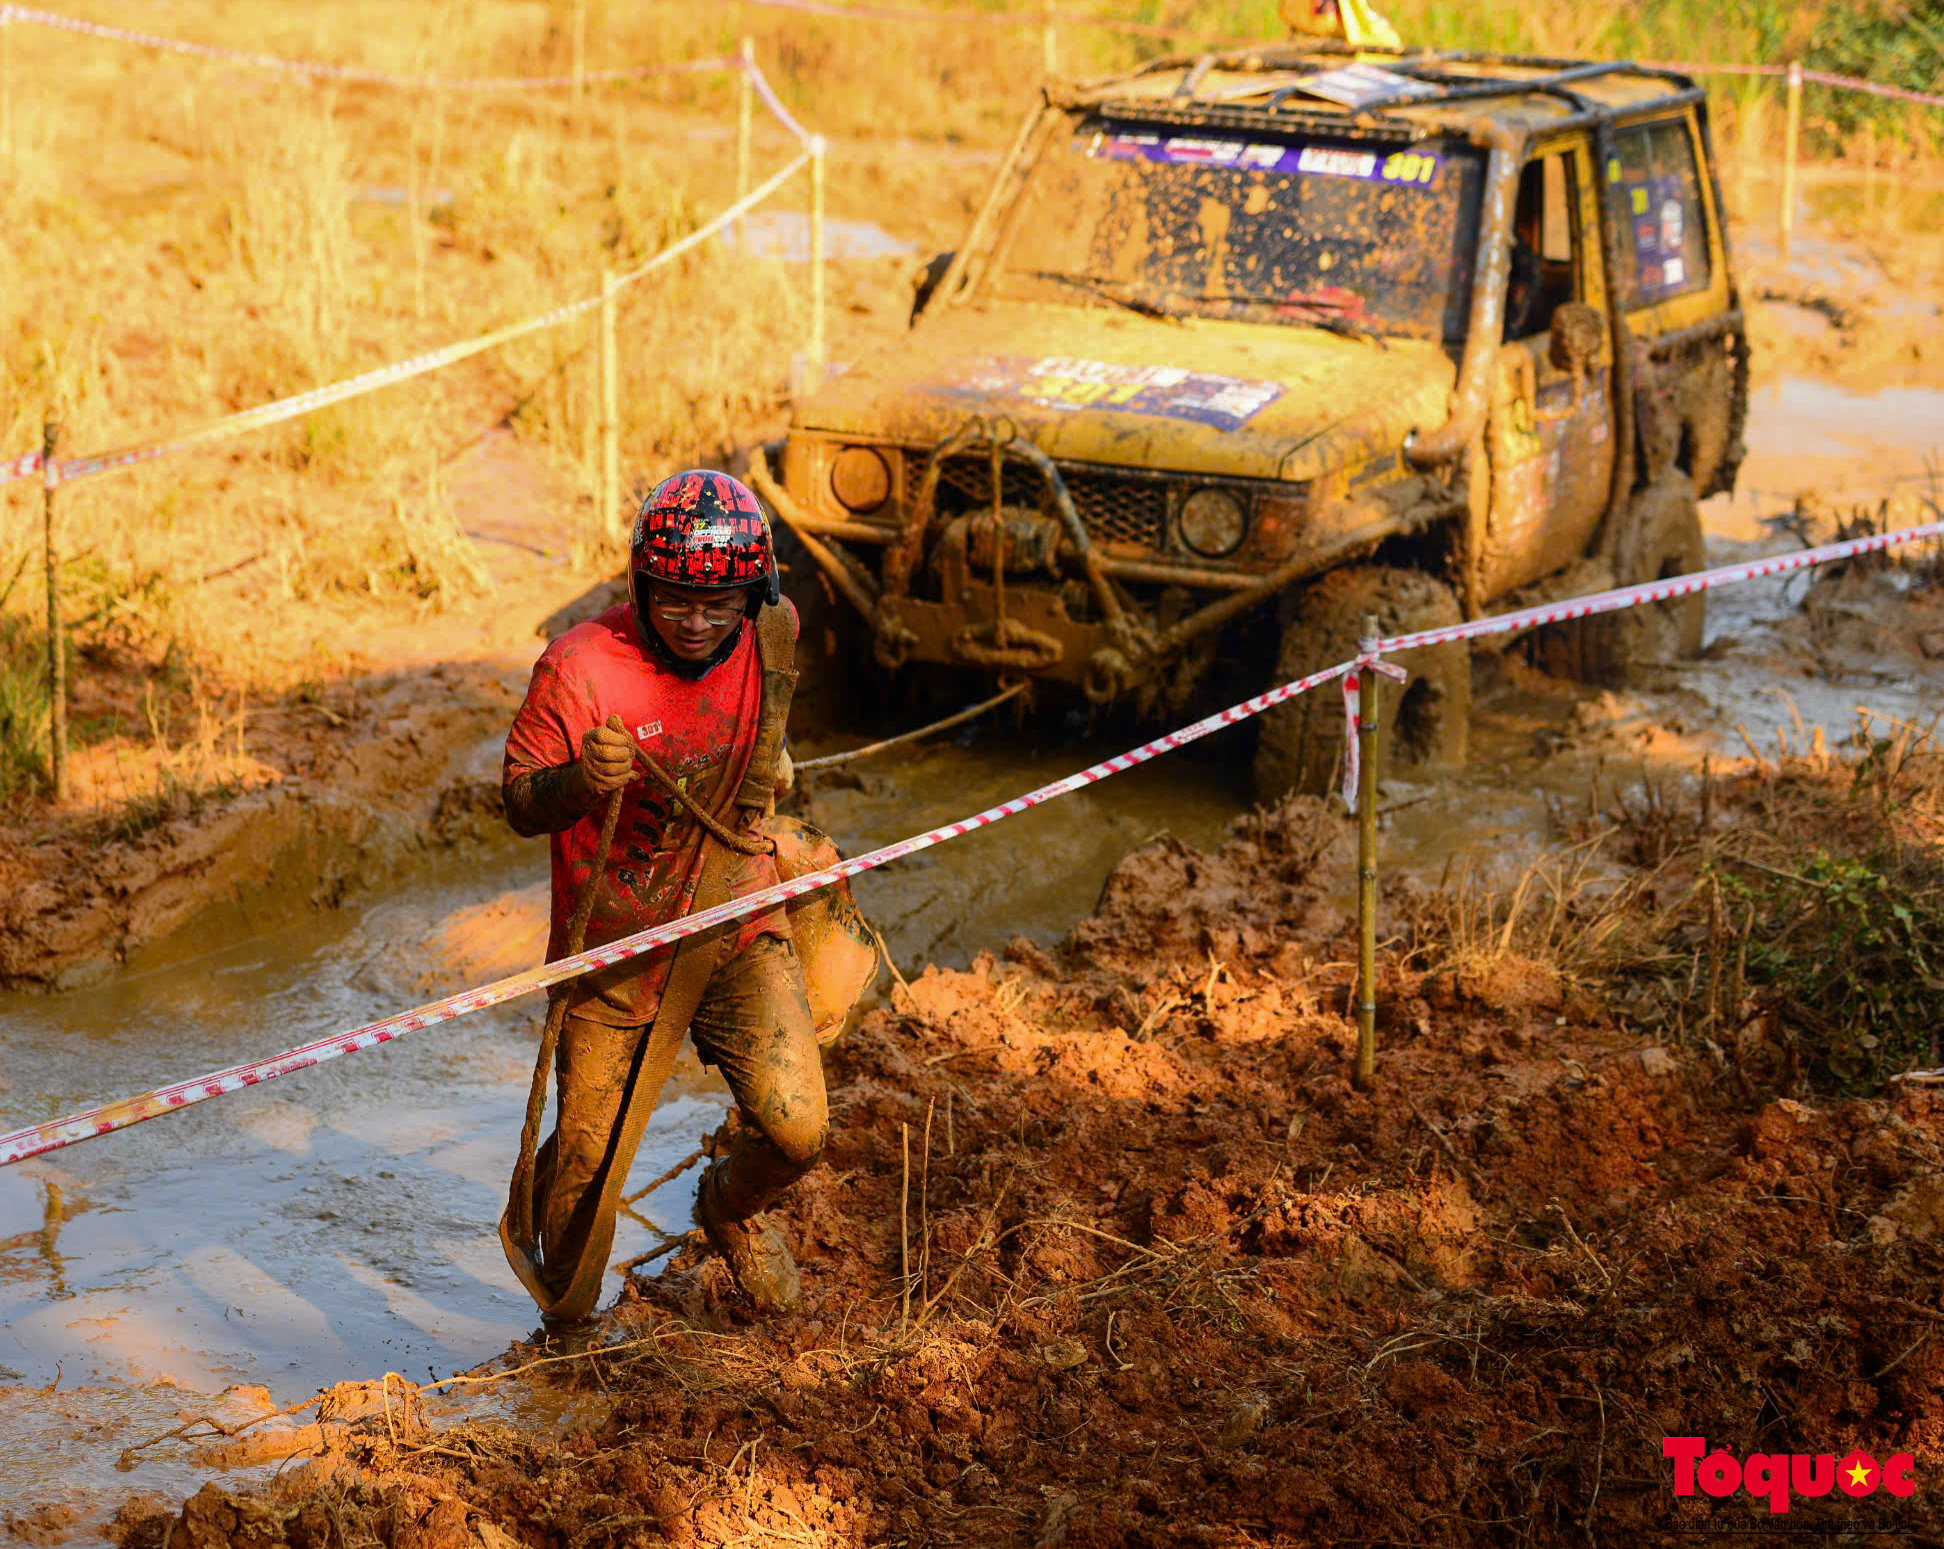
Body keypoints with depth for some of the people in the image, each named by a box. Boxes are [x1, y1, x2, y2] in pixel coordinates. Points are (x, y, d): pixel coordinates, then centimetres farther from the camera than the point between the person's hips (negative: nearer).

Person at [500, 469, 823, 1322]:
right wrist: (579, 780, -31)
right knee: (589, 1159, 3)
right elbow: (520, 806, -14)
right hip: (616, 947, -2)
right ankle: (566, 1331, 33)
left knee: (794, 1131, -10)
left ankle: (729, 1207, 27)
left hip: (738, 930, 3)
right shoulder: (579, 668, -21)